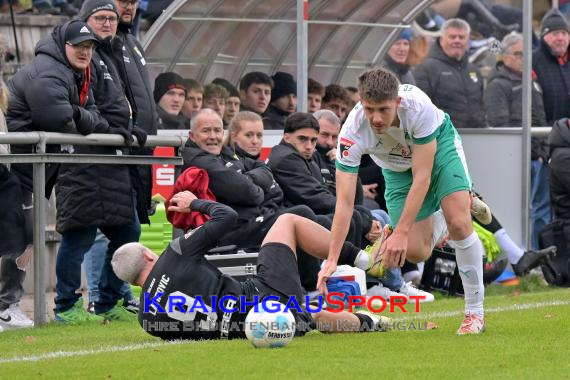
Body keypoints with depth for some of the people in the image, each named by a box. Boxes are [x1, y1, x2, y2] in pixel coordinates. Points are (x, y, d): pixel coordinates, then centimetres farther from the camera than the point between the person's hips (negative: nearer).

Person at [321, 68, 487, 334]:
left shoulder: (418, 106, -40)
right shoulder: (352, 132, -35)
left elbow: (422, 177, -36)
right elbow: (344, 201, -35)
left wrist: (400, 234, -40)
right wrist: (332, 260, -41)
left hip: (439, 146, -2)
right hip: (397, 169, 2)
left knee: (459, 223, -23)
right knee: (416, 252, -7)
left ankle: (474, 312, -7)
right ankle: (440, 220, 31)